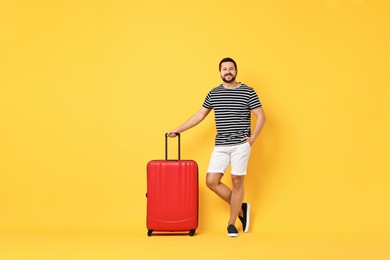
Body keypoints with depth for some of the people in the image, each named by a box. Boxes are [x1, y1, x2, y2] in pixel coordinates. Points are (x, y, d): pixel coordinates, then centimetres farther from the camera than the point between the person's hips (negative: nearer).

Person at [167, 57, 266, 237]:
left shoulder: (247, 92, -1)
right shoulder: (213, 93, 9)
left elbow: (261, 117, 0)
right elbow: (199, 116, 14)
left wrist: (252, 139, -8)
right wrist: (178, 130, 11)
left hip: (241, 145, -4)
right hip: (220, 146, 4)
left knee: (237, 182, 1)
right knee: (211, 181, -3)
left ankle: (231, 223, 15)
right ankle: (241, 209, 17)